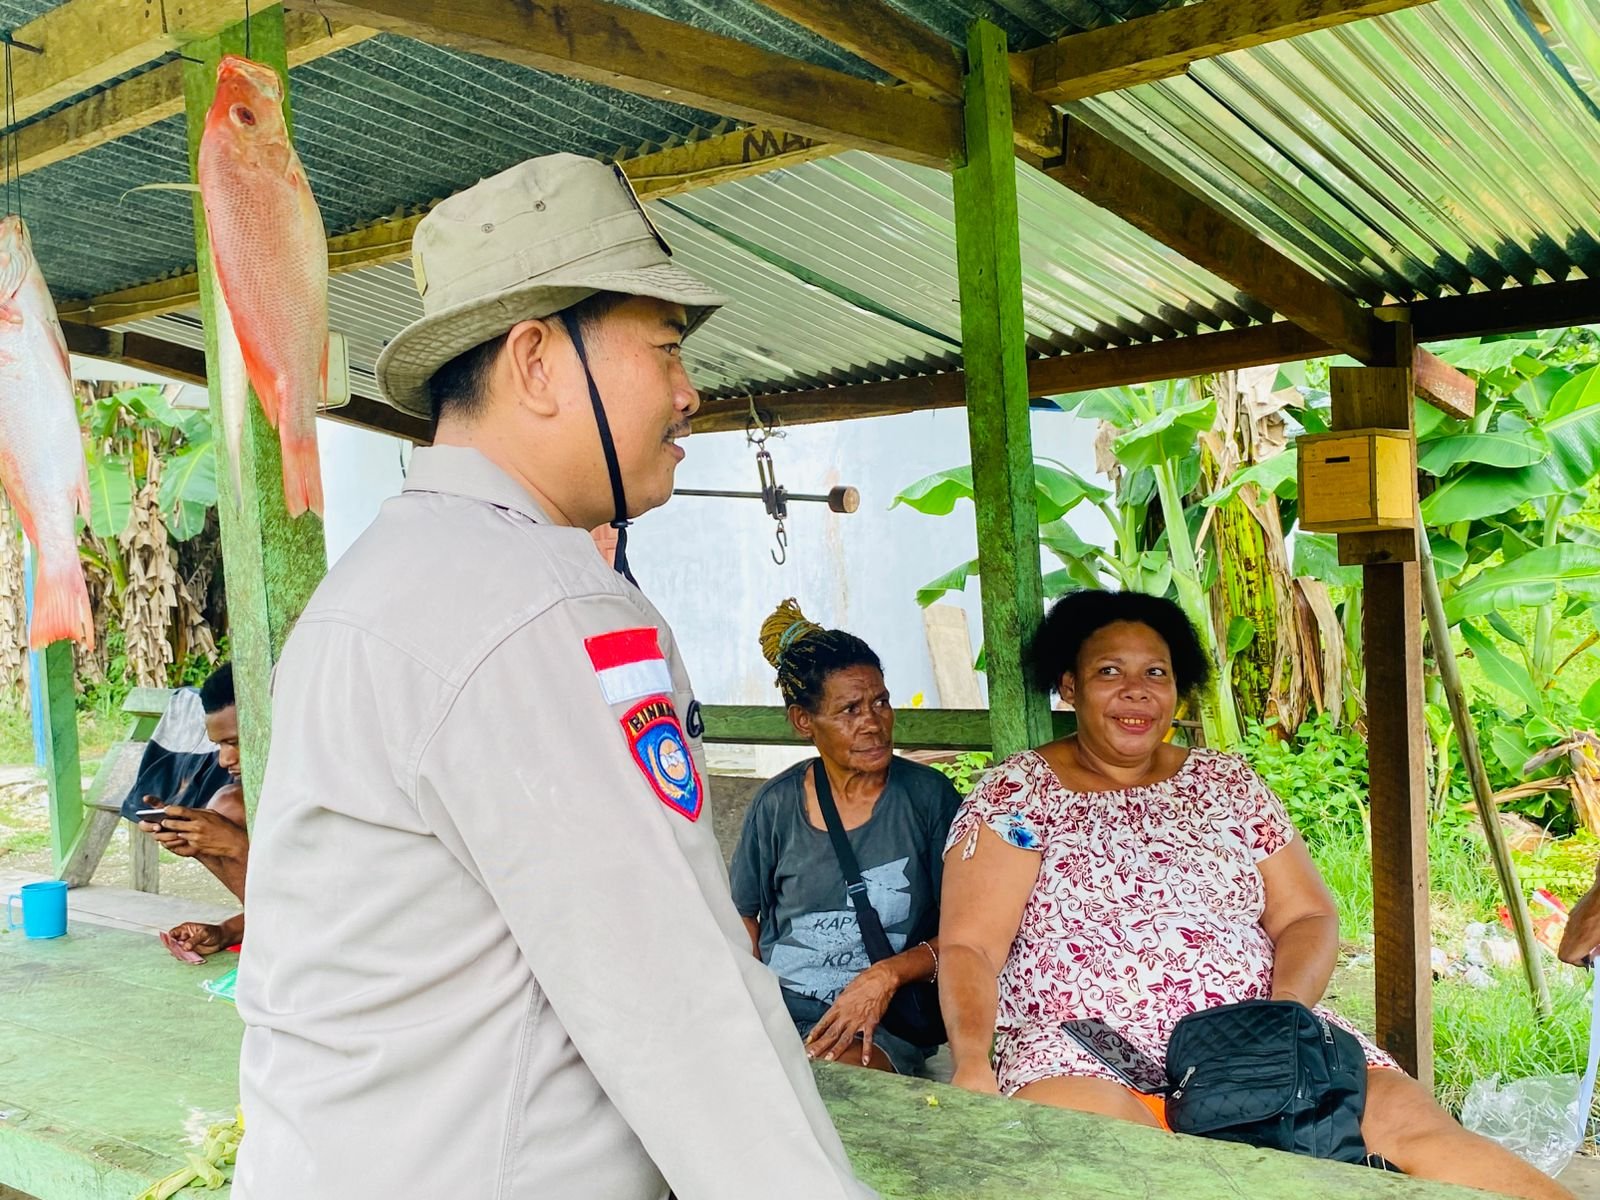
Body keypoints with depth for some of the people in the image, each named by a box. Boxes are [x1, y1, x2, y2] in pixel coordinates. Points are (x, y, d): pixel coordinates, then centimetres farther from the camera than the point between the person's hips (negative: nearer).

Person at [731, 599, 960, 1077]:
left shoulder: (928, 796, 0)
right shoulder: (777, 803, 6)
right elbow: (744, 915, 16)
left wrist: (888, 974, -15)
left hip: (884, 1020, -2)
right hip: (775, 1000, 2)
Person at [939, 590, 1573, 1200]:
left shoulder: (1228, 782, 15)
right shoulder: (1016, 795, 3)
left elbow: (1309, 918, 12)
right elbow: (969, 947, -4)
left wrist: (1285, 1004, -10)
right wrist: (972, 1061, -23)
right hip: (1081, 1054, -3)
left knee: (1407, 1119, -21)